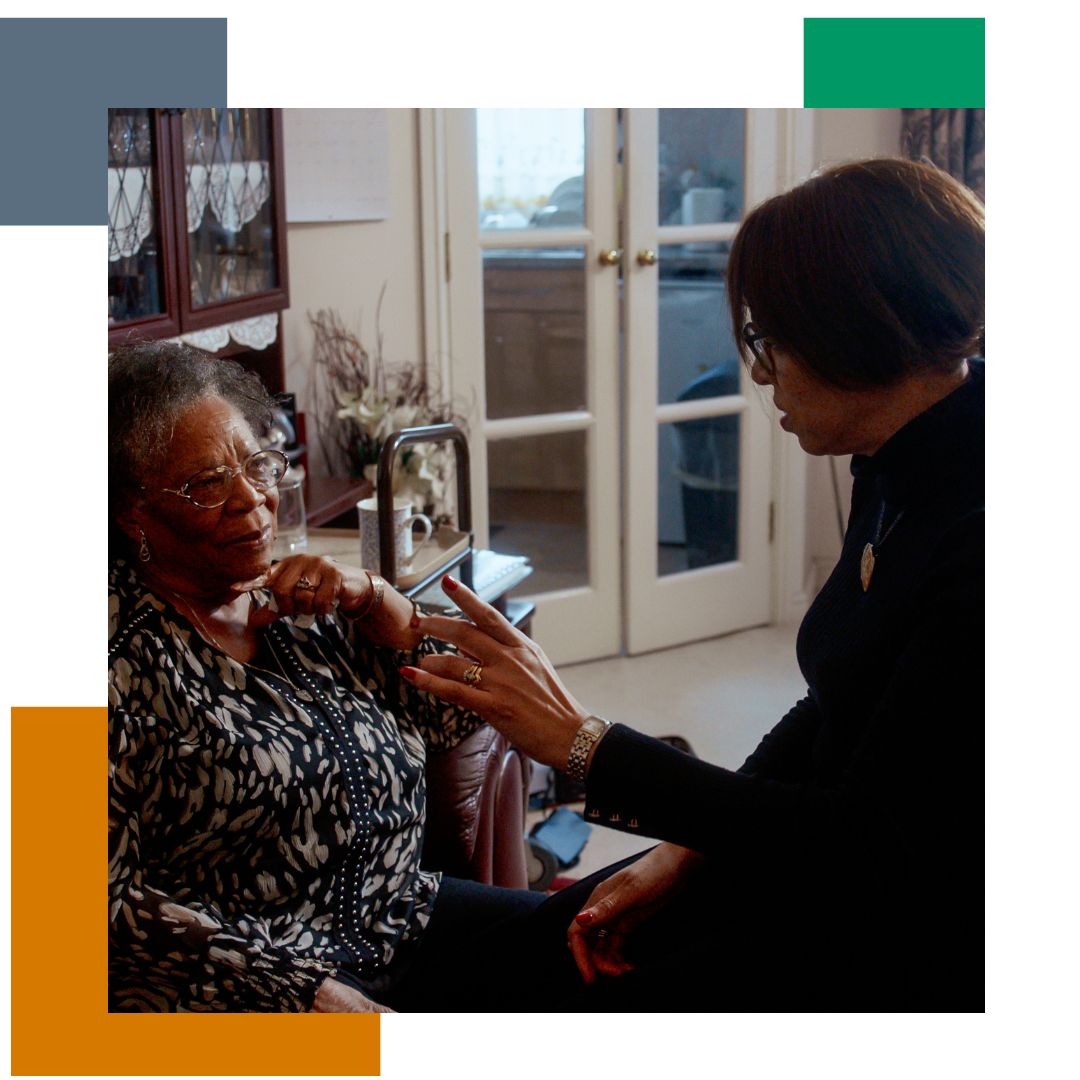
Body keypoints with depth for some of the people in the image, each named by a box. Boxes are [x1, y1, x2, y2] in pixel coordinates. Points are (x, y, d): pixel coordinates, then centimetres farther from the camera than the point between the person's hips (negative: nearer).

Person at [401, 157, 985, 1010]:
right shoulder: (894, 474, 1)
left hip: (922, 936, -8)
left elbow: (865, 843, -28)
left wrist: (582, 741, -26)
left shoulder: (980, 540, -30)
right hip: (853, 853, 9)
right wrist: (686, 850, 1)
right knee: (549, 939, 8)